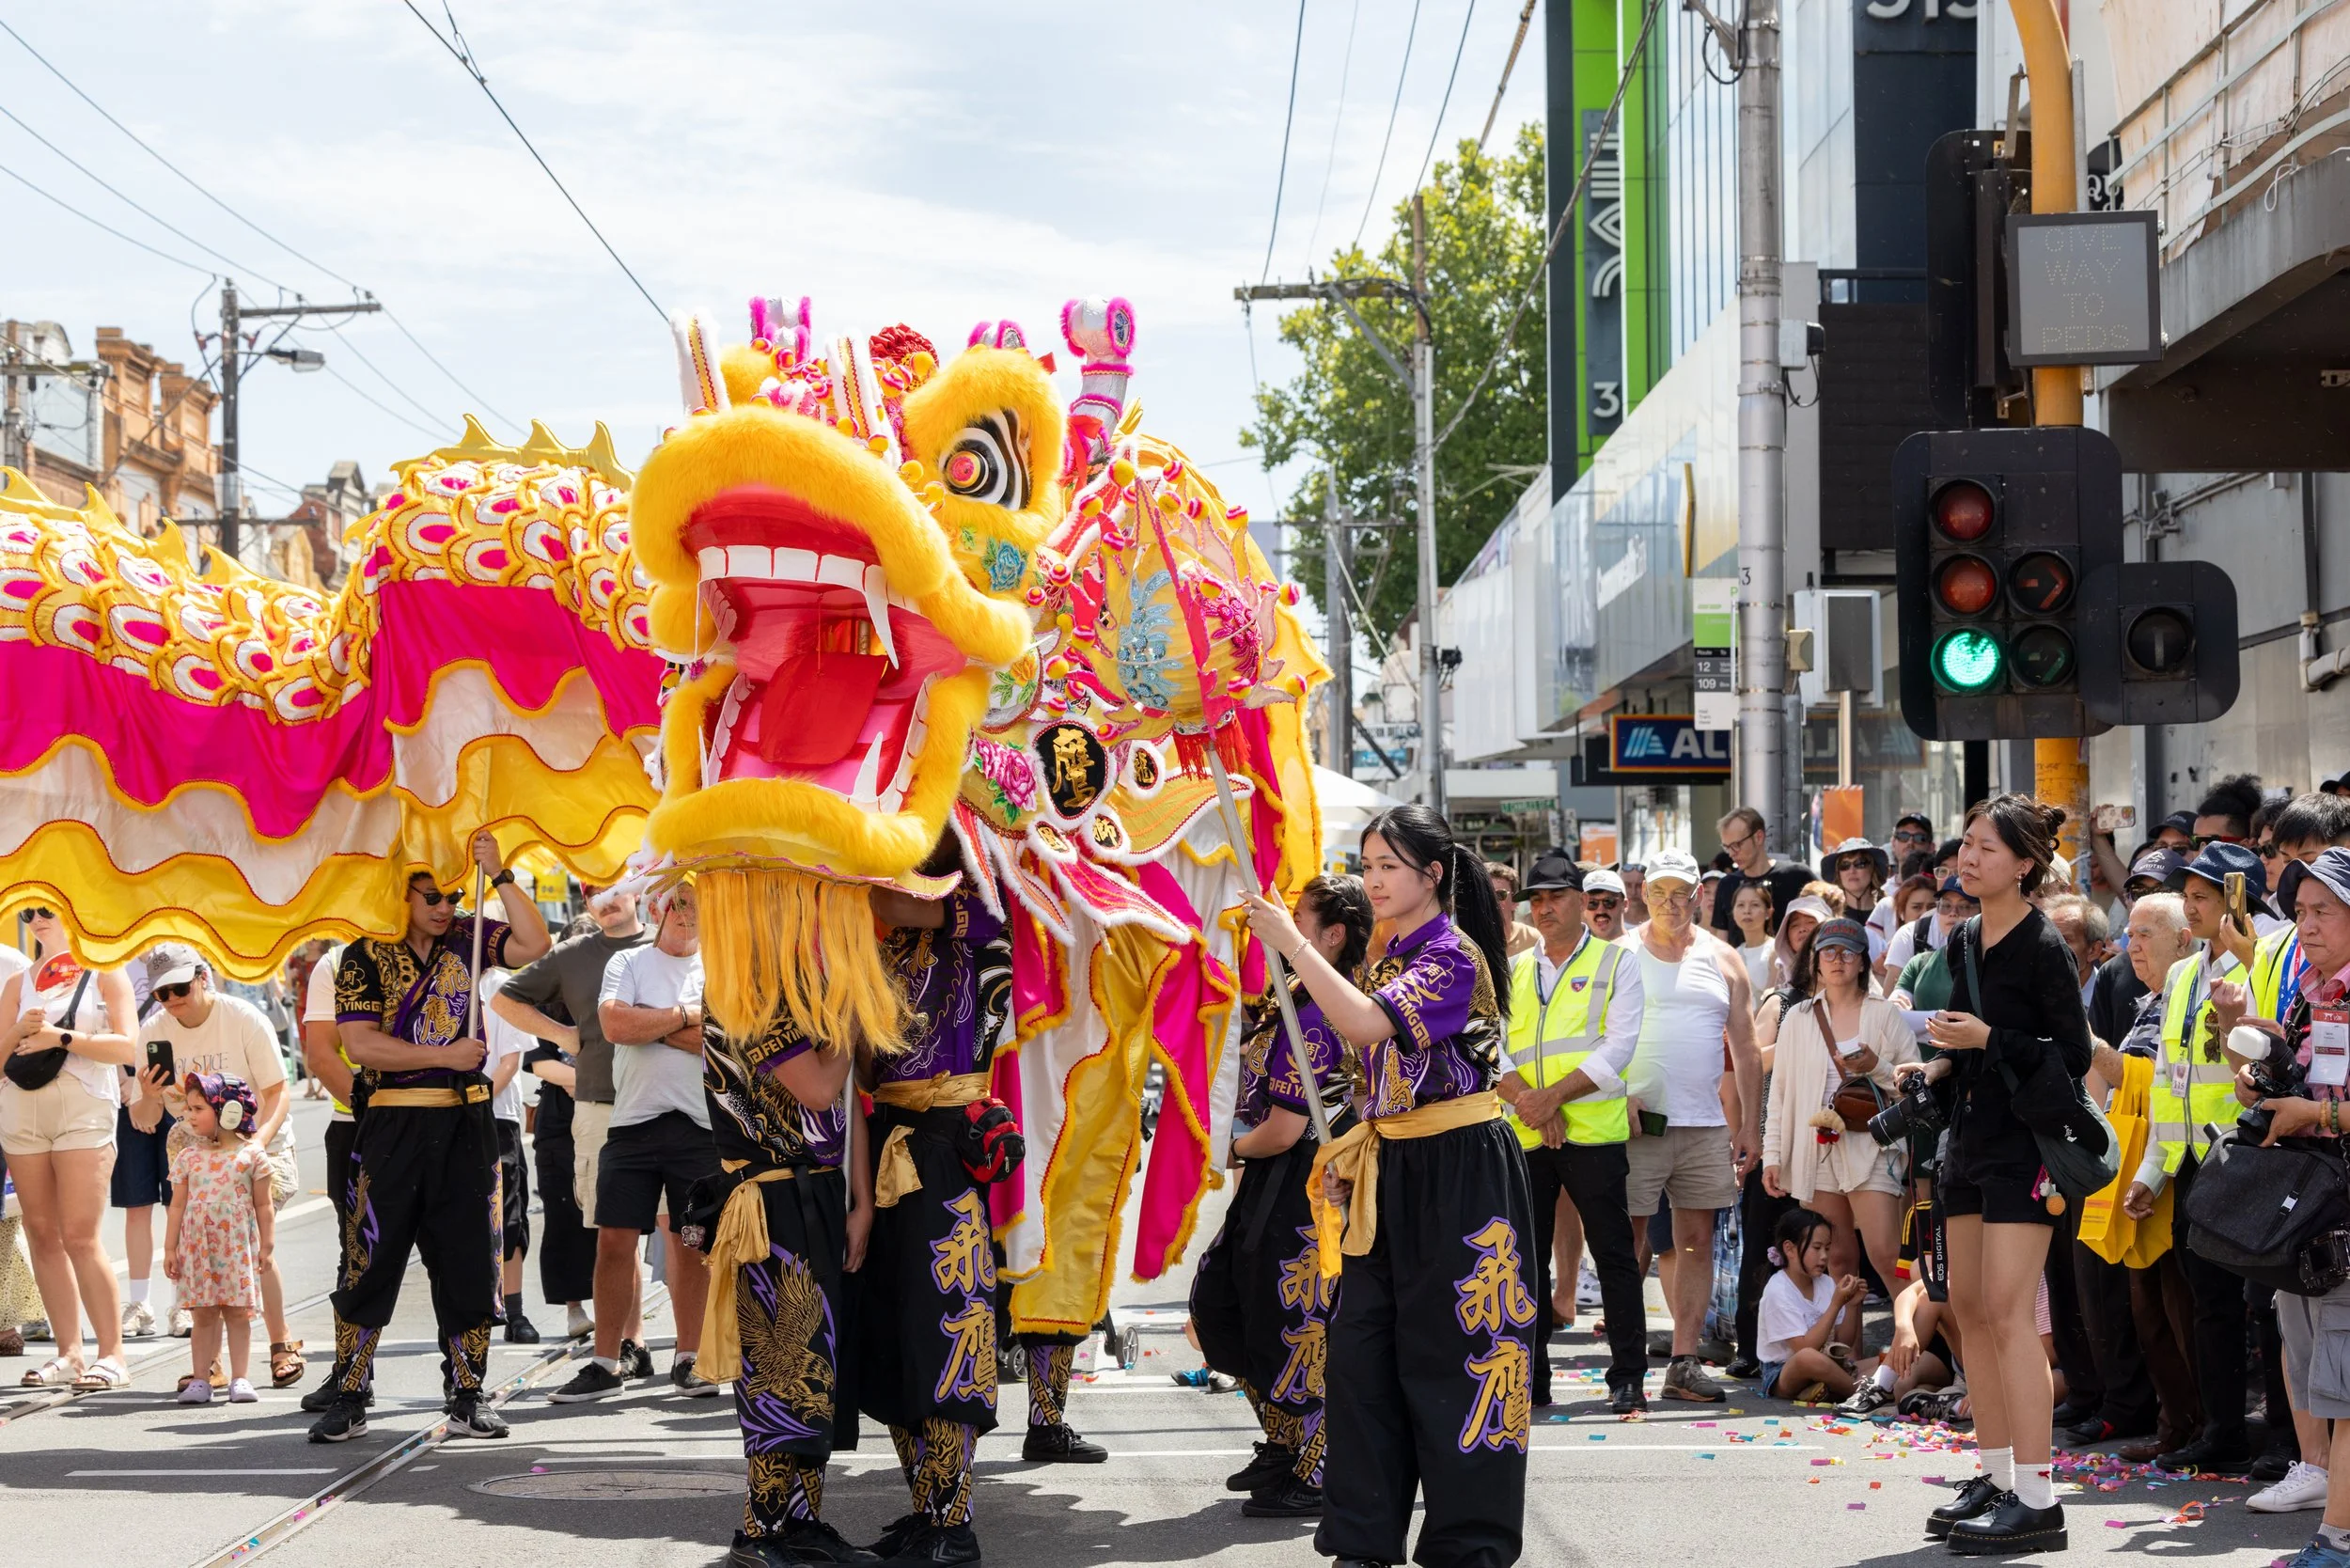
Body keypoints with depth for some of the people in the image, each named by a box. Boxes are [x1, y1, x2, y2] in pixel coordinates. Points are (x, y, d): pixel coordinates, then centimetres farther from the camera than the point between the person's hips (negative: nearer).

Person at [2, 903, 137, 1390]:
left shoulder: (105, 975, 7)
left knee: (80, 1236, -12)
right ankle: (68, 1353, 5)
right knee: (42, 1235, 1)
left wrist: (61, 1037, -11)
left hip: (84, 1110, -4)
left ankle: (112, 1354, -8)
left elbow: (128, 1047, -5)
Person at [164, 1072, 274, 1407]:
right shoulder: (188, 1156, 4)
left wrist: (267, 1244, 1)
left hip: (238, 1246, -2)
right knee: (204, 1314, 4)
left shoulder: (251, 1154, -1)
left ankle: (240, 1378, 6)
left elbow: (263, 1204, 3)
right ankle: (201, 1379, 7)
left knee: (238, 1313, 1)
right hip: (197, 1246, 2)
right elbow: (178, 1205, 7)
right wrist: (170, 1247, 4)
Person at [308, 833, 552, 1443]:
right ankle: (346, 1398, 7)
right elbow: (361, 1044, -10)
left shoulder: (467, 937, 7)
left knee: (468, 1264, 5)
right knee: (371, 1264, -1)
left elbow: (534, 944, -7)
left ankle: (466, 1397, 13)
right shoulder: (365, 956, -2)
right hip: (393, 1124, -3)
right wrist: (447, 1055, -13)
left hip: (465, 1124, 3)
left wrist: (499, 875, -11)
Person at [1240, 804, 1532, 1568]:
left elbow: (1369, 1024, -27)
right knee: (1362, 1345, 6)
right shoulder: (1385, 956, 13)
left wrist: (1293, 944, -25)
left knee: (1451, 1348, -4)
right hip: (1391, 1171, 8)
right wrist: (1354, 1147, 9)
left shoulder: (1454, 955, -13)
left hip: (1458, 1170, -8)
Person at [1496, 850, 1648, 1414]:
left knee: (1613, 1253, -4)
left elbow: (1617, 1049, -5)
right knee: (1526, 1255, 6)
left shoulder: (1617, 963, 5)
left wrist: (1554, 1095, -14)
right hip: (1524, 1134, 4)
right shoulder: (1512, 972, 16)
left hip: (1594, 1130, -4)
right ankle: (1531, 1378, 12)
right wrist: (1529, 1103, -11)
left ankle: (1627, 1377, -1)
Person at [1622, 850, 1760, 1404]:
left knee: (1698, 1242, 3)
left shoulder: (1722, 958, 11)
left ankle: (1684, 1362, 7)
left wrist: (1750, 1125, 7)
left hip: (1705, 1127, 3)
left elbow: (1745, 1048, 12)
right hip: (1636, 1123, -3)